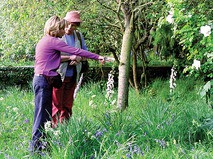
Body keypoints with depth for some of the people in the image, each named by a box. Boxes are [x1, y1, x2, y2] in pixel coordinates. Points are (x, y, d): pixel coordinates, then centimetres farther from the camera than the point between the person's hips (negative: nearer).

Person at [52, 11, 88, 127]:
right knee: (56, 104, -3)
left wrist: (79, 58, -9)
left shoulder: (78, 36, 7)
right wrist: (70, 57, -22)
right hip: (58, 75, -6)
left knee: (67, 105, 12)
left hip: (72, 77, 6)